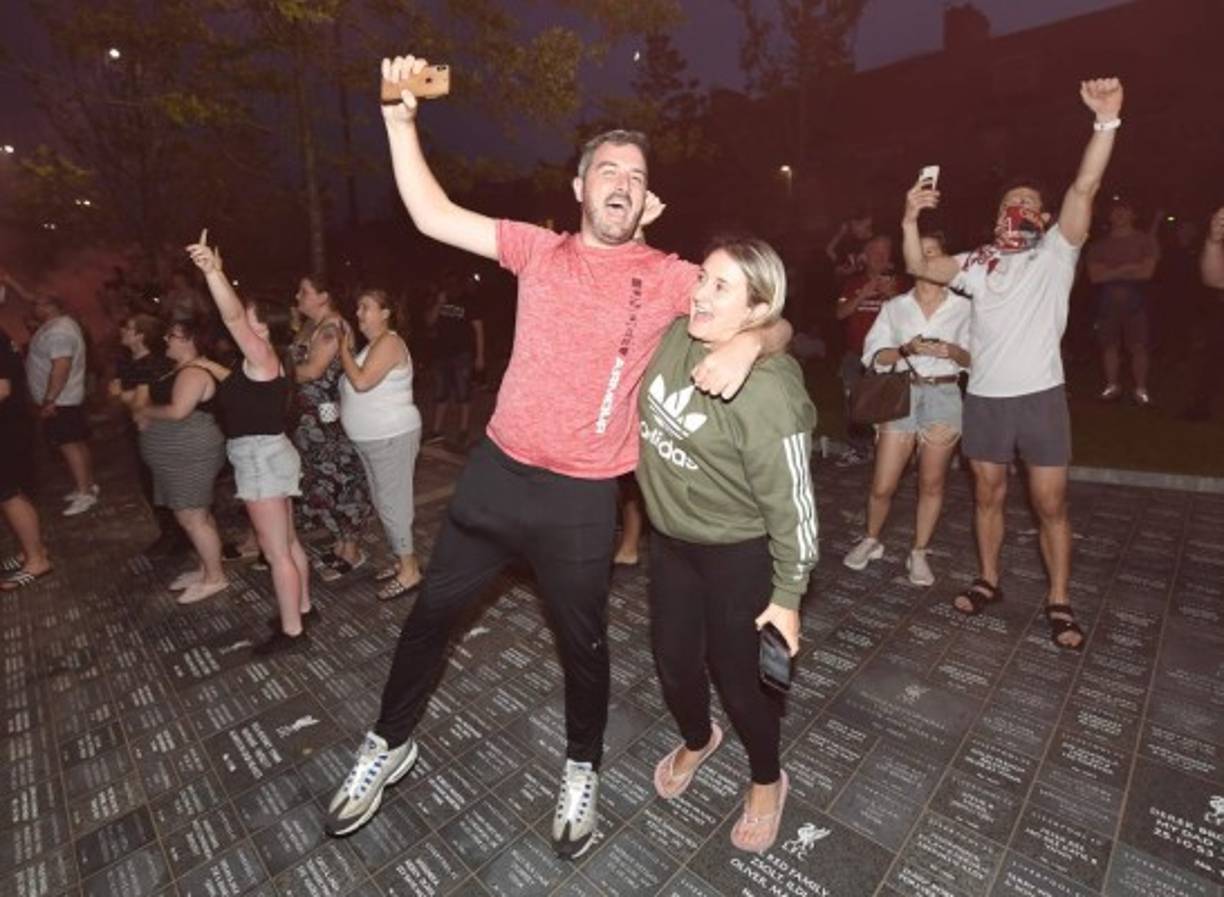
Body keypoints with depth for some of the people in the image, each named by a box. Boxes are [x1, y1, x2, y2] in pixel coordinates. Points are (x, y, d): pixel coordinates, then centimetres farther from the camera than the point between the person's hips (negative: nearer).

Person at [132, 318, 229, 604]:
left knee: (191, 518, -5)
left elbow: (178, 411, -28)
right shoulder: (183, 368, 14)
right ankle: (206, 569, 26)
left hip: (189, 454, -11)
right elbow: (162, 400, 22)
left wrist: (144, 411, -11)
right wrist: (147, 413, 3)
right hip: (181, 454, 11)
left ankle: (215, 577, 4)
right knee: (197, 514, 16)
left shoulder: (193, 372, -19)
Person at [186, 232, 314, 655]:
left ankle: (291, 631, 7)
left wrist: (212, 270, -43)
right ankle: (303, 608, 31)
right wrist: (216, 273, 24)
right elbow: (236, 315, 24)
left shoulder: (263, 357, -16)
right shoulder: (261, 361, 11)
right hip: (264, 457, 10)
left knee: (276, 552, -3)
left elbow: (233, 317, -32)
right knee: (287, 543, 18)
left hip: (262, 458, -10)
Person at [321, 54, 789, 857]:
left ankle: (583, 771, 43)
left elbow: (774, 322, -3)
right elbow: (433, 216, 5)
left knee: (583, 641, 14)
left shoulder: (668, 278, -3)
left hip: (583, 497, -2)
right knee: (432, 611, 16)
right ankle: (391, 744, 43)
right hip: (496, 472, 3)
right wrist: (400, 117, -3)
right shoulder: (540, 249, 5)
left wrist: (745, 344, -24)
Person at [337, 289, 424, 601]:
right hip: (371, 440, 10)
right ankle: (404, 560, 28)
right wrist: (347, 349, 6)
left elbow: (362, 382, -25)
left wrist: (344, 349, -13)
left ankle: (409, 572, 5)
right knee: (384, 503, 16)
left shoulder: (389, 343, -15)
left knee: (394, 503, -5)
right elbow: (355, 383, 13)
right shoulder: (372, 345, 15)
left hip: (392, 438, -10)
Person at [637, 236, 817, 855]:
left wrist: (788, 595, -14)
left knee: (736, 673, 12)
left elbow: (790, 503, -20)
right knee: (673, 659, 22)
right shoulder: (673, 336, -9)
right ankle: (697, 741, 58)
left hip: (738, 553, -7)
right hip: (670, 538, 7)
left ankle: (767, 782, 47)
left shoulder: (766, 393, -29)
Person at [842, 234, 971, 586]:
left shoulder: (962, 307, 5)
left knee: (931, 483, 7)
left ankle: (918, 553, 22)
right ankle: (871, 541, 25)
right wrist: (906, 349, -17)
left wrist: (953, 351, -16)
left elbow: (972, 359, 4)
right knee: (882, 486, 1)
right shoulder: (895, 306, 6)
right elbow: (875, 355, 0)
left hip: (943, 396, 0)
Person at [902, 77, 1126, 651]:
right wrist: (911, 219, -5)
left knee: (1051, 504, 4)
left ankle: (1059, 602, 19)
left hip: (1040, 396, -2)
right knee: (988, 495, 13)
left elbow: (1085, 188, -10)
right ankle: (988, 580, 30)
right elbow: (919, 268, 8)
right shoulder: (978, 263, 12)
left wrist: (1107, 121, -21)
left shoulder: (1056, 252, 3)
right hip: (984, 398, 3)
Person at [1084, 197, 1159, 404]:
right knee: (1109, 345, 2)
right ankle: (1112, 386, 10)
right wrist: (1127, 268, -7)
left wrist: (1110, 271, -4)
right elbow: (1095, 275, -2)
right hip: (1107, 302, 1)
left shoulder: (1145, 240, 7)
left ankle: (1141, 389, 2)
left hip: (1136, 301, -1)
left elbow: (1146, 271, -4)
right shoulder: (1098, 244, 10)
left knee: (1138, 346, -3)